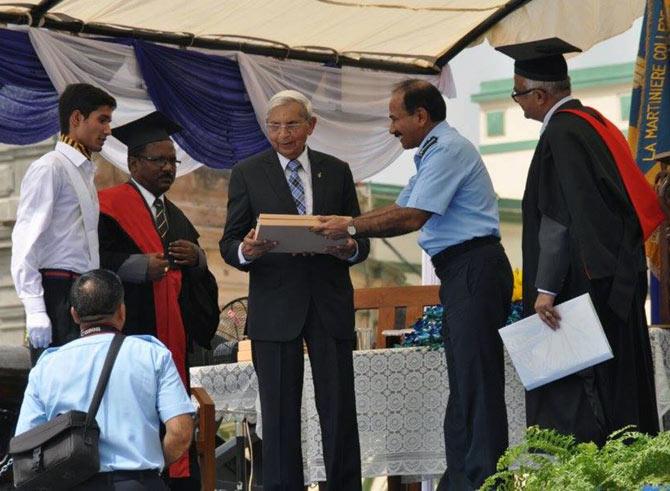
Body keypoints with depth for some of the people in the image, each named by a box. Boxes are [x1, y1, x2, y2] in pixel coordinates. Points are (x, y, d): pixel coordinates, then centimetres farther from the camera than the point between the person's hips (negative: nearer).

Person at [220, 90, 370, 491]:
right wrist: (246, 251, -20)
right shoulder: (247, 174, 6)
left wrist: (350, 249, -11)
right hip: (275, 305, -1)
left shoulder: (337, 171, 12)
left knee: (339, 410, 0)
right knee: (279, 412, 1)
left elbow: (360, 241, 13)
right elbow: (229, 244, 3)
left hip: (330, 305, 1)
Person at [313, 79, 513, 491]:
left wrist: (352, 228, -9)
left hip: (474, 268, -11)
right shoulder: (435, 152, 22)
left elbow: (411, 218, -17)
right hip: (462, 275, 11)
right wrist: (342, 227, 12)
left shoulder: (447, 150, -12)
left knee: (476, 381, -12)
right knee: (464, 384, 10)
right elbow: (398, 208, 22)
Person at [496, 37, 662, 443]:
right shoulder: (595, 124, 16)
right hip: (615, 282, 10)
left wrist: (546, 289, -23)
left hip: (581, 284, -10)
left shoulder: (562, 134, -13)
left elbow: (558, 219, -21)